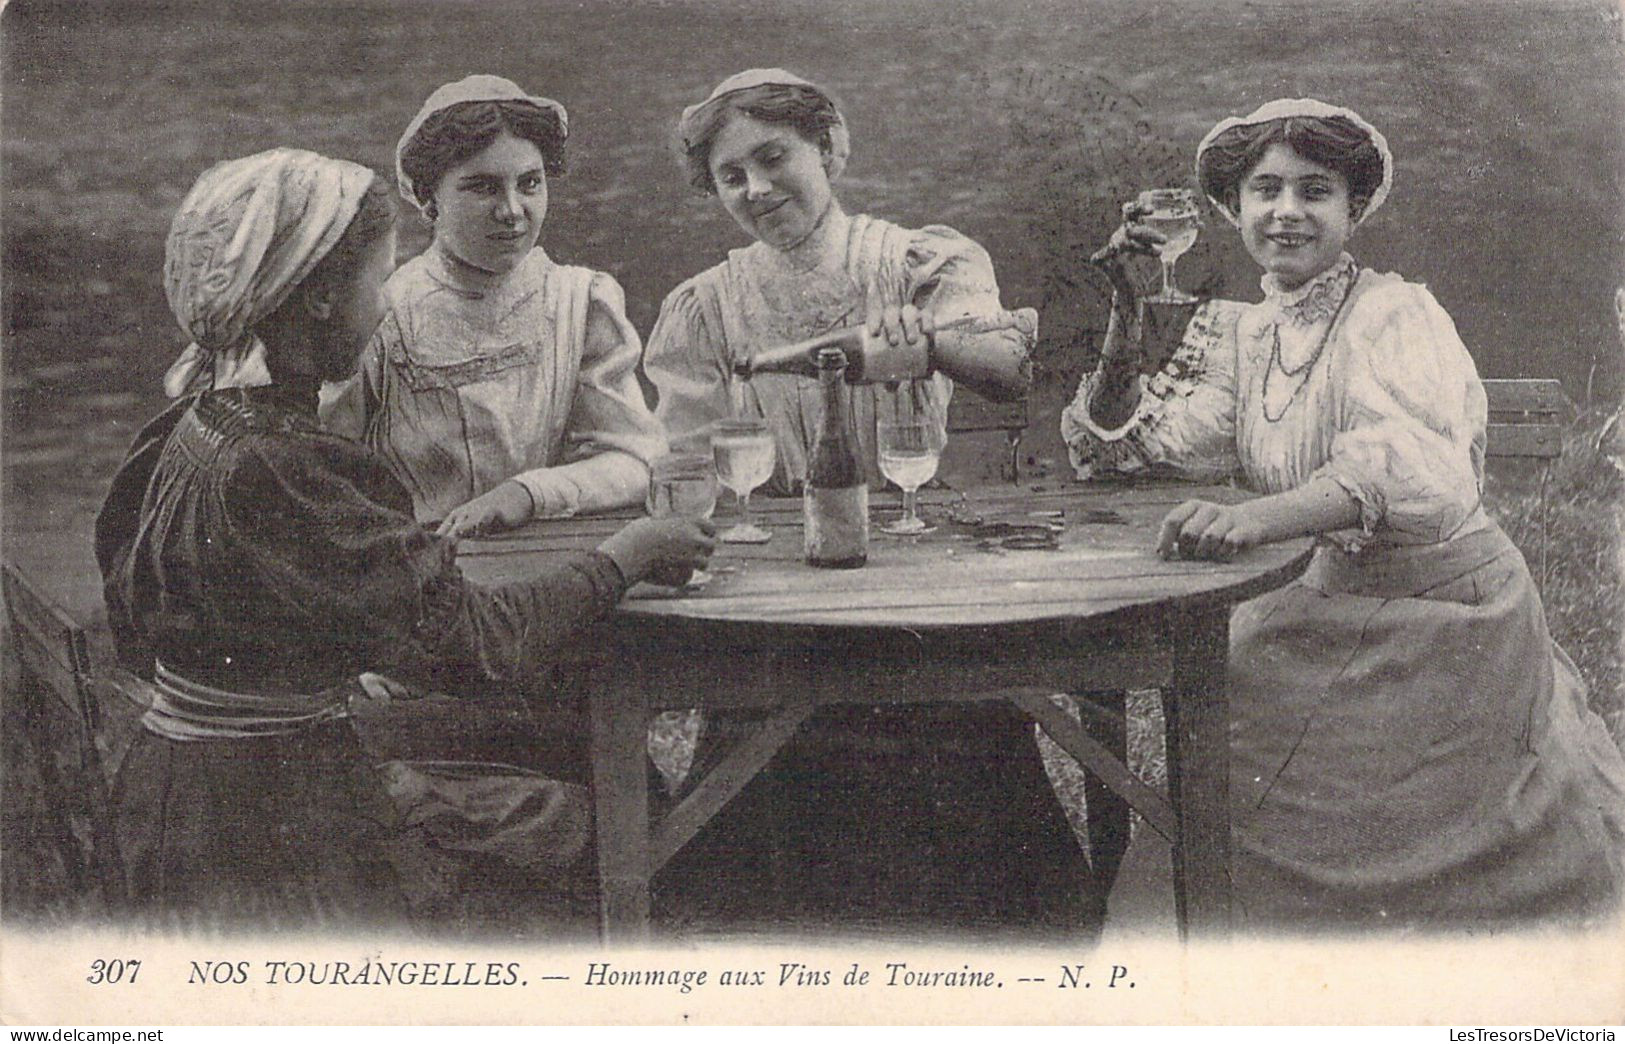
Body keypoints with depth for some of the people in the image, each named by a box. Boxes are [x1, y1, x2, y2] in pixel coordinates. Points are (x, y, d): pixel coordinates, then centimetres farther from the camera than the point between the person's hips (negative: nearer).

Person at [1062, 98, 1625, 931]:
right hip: (1333, 618, 6)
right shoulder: (1245, 337, 5)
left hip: (1444, 616, -6)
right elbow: (1117, 446, 3)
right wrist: (1125, 313, -10)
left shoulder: (1396, 315, -16)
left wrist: (1255, 518, -52)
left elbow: (1418, 467, -36)